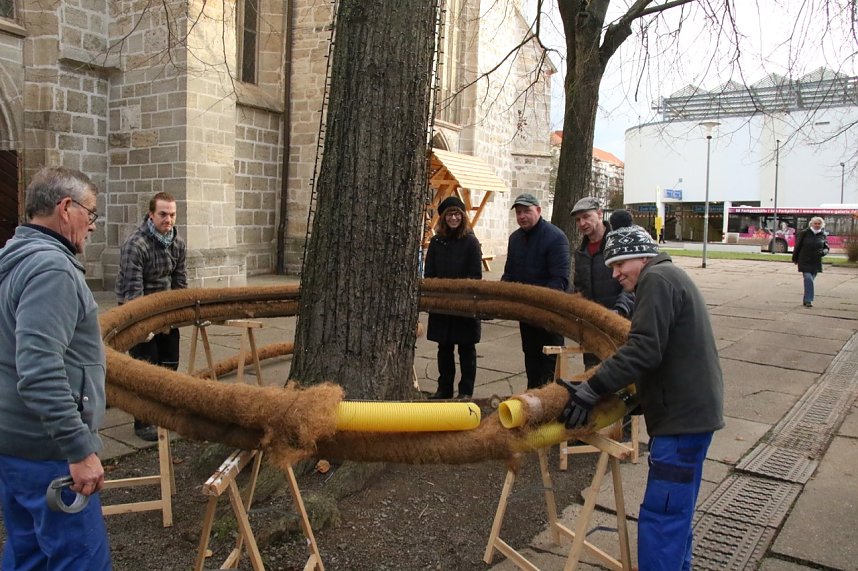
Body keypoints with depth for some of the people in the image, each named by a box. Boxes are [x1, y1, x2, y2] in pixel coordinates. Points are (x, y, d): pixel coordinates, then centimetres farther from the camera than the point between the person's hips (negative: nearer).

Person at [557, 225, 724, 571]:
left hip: (683, 416, -11)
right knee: (675, 510, 20)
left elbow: (644, 349, -23)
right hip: (689, 411, 11)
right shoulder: (671, 278, 21)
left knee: (661, 515, -8)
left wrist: (592, 390, -22)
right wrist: (639, 397, 19)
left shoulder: (656, 279, -12)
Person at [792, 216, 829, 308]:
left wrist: (823, 252, -13)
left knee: (810, 280, 9)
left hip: (816, 262, 4)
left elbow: (826, 248, 12)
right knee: (808, 279, -16)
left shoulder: (822, 235, 6)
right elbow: (797, 246, 1)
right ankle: (808, 300, -17)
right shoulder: (804, 233, -4)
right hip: (804, 261, -3)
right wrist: (795, 259, 6)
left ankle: (805, 300, 20)